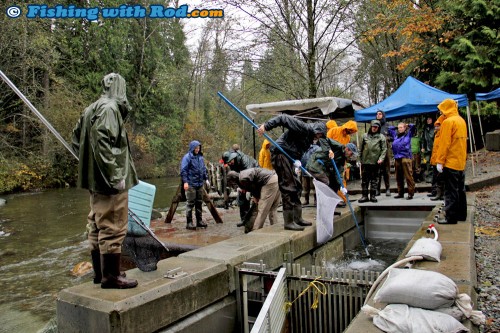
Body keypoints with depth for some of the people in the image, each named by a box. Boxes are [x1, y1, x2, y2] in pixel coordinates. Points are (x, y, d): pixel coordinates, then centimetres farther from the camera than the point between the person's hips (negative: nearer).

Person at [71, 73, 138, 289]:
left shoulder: (91, 109, 14)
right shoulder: (110, 108, -14)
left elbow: (76, 140, 18)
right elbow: (101, 142, -25)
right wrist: (115, 176, -22)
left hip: (96, 180, 10)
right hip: (110, 182, -10)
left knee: (97, 226, 15)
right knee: (112, 228, -2)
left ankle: (100, 272, 27)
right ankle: (110, 276, 6)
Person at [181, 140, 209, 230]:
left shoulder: (200, 157, 13)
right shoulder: (187, 157, -9)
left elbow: (204, 169, 21)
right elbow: (183, 170, -13)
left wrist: (206, 179, 15)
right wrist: (185, 182, -19)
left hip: (200, 184, 7)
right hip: (191, 184, -7)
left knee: (199, 203, 13)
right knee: (190, 203, -3)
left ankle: (199, 221, 22)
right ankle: (189, 223, 3)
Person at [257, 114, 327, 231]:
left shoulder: (308, 138, 20)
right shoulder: (303, 127, -9)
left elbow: (299, 152, 16)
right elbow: (284, 118, -18)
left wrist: (297, 160, -4)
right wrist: (266, 126, -26)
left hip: (288, 157, 11)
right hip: (280, 154, -11)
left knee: (296, 187, 15)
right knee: (288, 188, -9)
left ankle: (297, 219, 24)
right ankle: (289, 222, -3)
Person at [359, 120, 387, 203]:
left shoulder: (381, 137, 4)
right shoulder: (365, 136, 9)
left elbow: (384, 149, 0)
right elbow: (361, 148, 11)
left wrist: (381, 158, -13)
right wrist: (359, 158, 7)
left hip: (375, 162, -1)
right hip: (365, 161, 1)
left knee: (374, 179, 6)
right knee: (364, 179, 2)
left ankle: (373, 195, 15)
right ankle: (364, 195, 9)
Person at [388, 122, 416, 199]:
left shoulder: (408, 134, 7)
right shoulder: (395, 134, 19)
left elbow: (413, 126, -3)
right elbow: (389, 129, 30)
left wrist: (407, 125, 13)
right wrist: (396, 127, 24)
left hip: (405, 158, -5)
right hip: (397, 158, 5)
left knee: (408, 176, -8)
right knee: (398, 177, 9)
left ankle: (411, 193, -4)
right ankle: (400, 193, 18)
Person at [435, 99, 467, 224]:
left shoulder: (448, 121, -14)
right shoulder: (461, 120, 12)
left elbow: (444, 143, -17)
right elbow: (463, 140, 17)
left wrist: (439, 161, -15)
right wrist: (464, 157, 21)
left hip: (450, 162, -9)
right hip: (461, 162, 9)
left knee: (451, 191, -5)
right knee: (460, 190, 14)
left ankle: (450, 217, -3)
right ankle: (461, 214, 22)